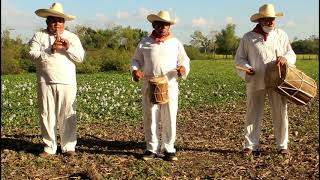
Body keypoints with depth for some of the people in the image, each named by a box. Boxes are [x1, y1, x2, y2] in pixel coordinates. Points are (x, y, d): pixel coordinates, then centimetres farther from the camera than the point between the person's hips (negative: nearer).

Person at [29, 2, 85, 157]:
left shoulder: (72, 37, 12)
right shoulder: (39, 36, 9)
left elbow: (80, 57, 3)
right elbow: (33, 55, -5)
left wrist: (68, 48, -12)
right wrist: (51, 49, -16)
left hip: (67, 83, 0)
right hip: (45, 82, 0)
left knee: (67, 116, -1)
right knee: (47, 115, 3)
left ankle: (68, 146, 9)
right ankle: (49, 147, 13)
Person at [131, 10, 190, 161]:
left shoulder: (175, 43, 9)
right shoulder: (144, 43, 9)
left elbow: (184, 60, 11)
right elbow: (136, 60, 14)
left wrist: (183, 68, -11)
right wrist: (135, 70, -6)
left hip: (170, 86, 0)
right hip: (150, 86, 0)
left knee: (169, 119, 1)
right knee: (150, 118, 3)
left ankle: (169, 149, 12)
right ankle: (152, 149, 14)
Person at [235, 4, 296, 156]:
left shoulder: (281, 35, 10)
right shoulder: (248, 37, 3)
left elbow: (292, 55, 12)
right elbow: (239, 59, 7)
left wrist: (285, 58, -11)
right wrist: (247, 68, -13)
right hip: (256, 82, -1)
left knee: (280, 113, 4)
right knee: (253, 113, 3)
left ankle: (282, 145, 16)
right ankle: (250, 145, 12)